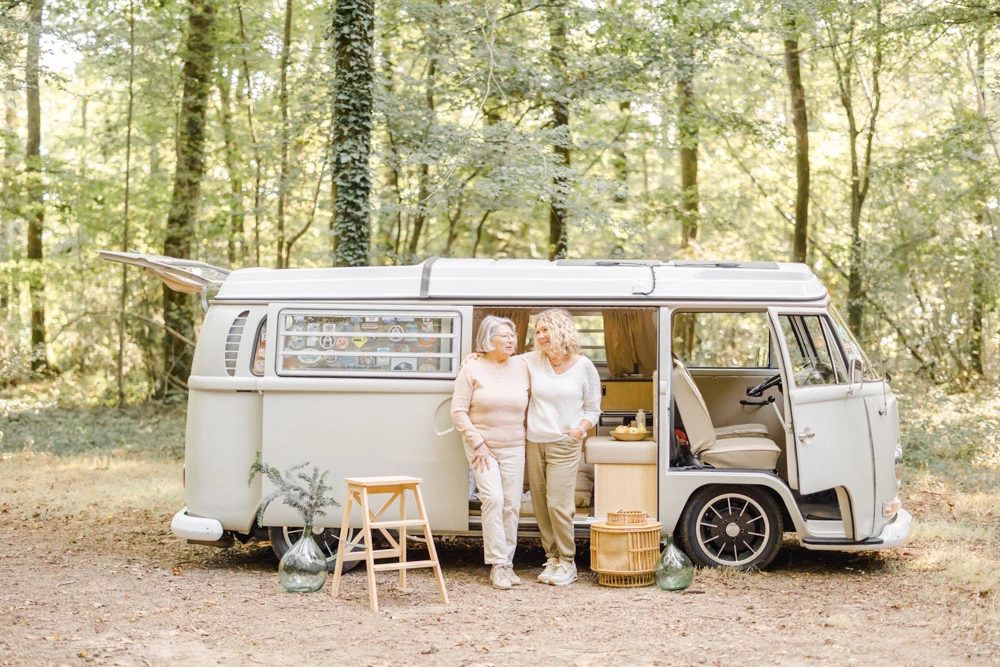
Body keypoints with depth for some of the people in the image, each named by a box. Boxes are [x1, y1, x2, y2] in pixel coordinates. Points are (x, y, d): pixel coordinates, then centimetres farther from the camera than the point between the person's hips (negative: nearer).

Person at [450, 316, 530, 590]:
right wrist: (478, 444, -11)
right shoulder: (472, 369, -4)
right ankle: (498, 564, -9)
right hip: (481, 446, -3)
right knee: (493, 498, -16)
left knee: (512, 504, 2)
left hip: (513, 447, 3)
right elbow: (458, 411, -6)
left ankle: (507, 562, 15)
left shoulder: (522, 367, 4)